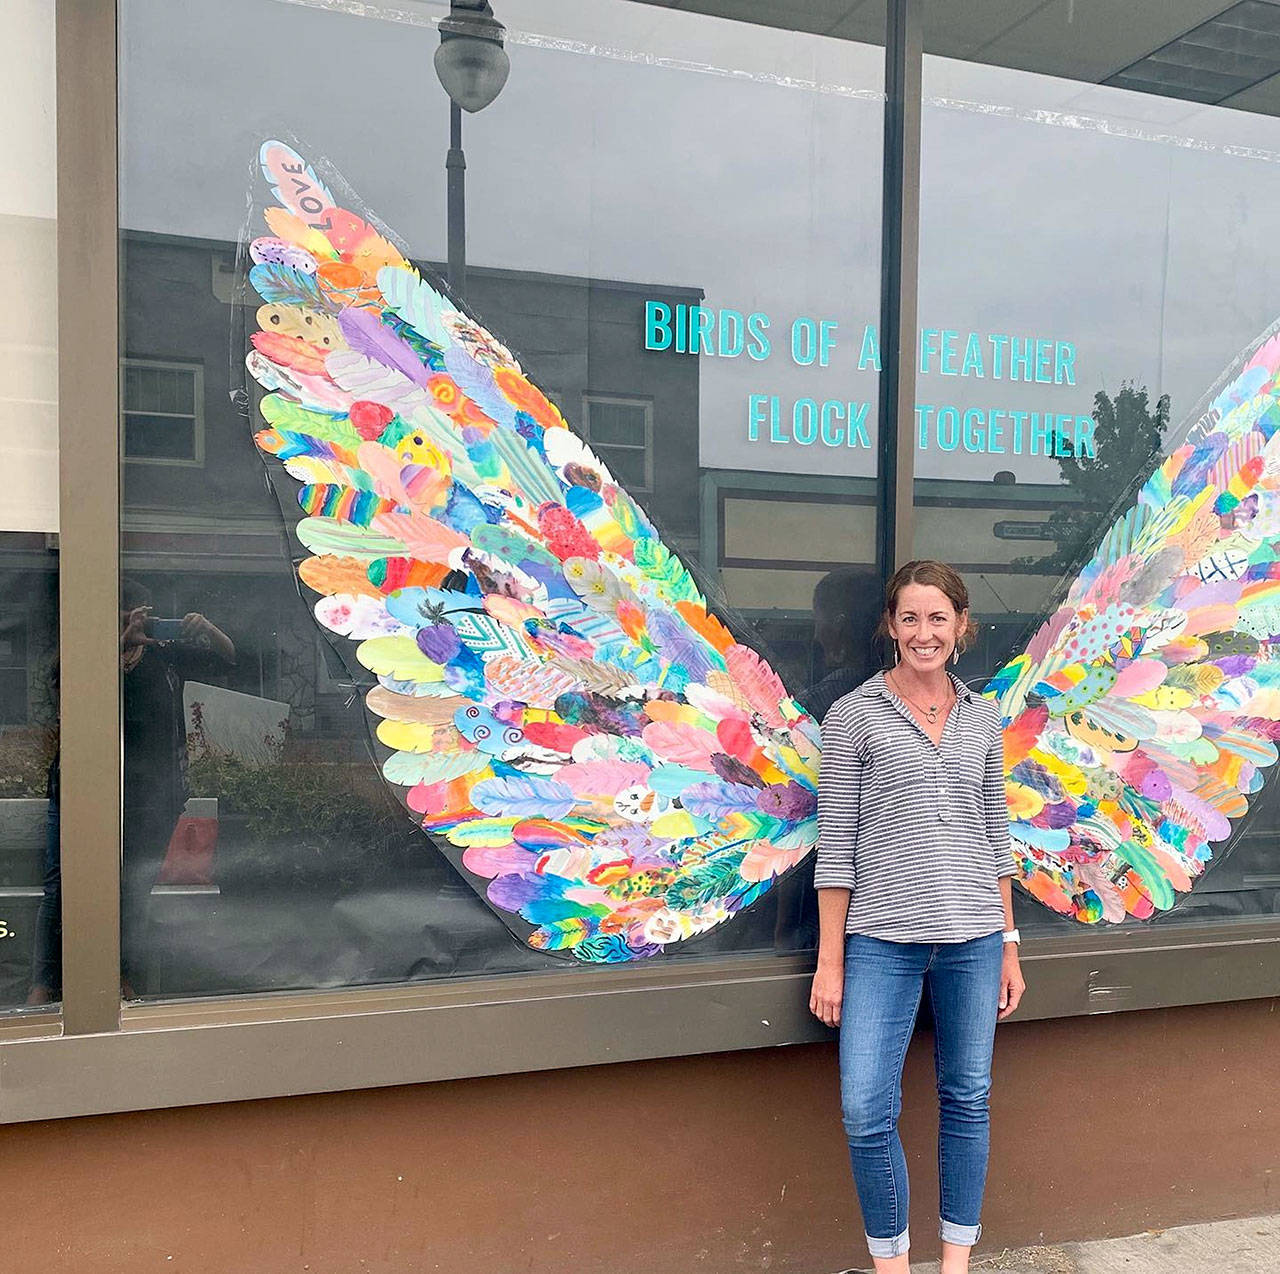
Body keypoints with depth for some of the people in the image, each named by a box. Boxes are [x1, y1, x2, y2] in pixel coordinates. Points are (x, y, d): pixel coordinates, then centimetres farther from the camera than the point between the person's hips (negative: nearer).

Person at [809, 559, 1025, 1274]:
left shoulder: (983, 718, 9)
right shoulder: (855, 715, -2)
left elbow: (996, 834, 13)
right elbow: (836, 844, -3)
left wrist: (1008, 946, 11)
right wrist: (830, 961, -4)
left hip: (973, 940, 3)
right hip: (882, 940, -3)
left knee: (968, 1100, 11)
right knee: (867, 1114, -4)